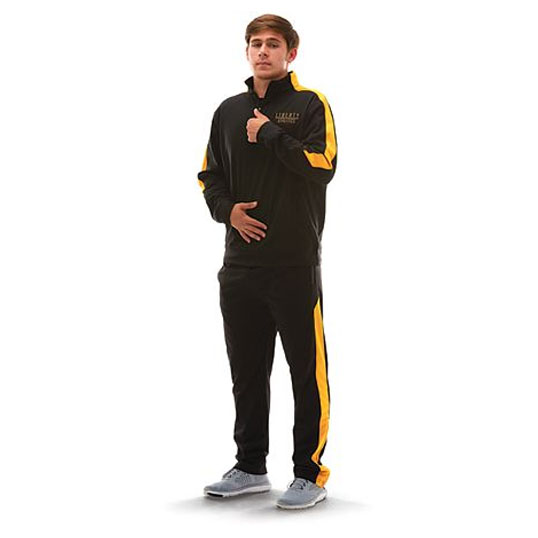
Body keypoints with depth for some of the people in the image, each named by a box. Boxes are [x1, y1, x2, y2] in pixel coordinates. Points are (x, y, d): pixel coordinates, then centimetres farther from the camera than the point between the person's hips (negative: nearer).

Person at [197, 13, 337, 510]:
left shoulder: (310, 105, -1)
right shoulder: (230, 111, 15)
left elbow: (323, 165, -15)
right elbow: (210, 175, 20)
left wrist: (270, 133, -12)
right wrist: (227, 209, 2)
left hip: (296, 263, -6)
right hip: (240, 261, 6)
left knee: (307, 370, -1)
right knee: (247, 369, 13)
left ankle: (310, 474, 9)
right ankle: (251, 468, 25)